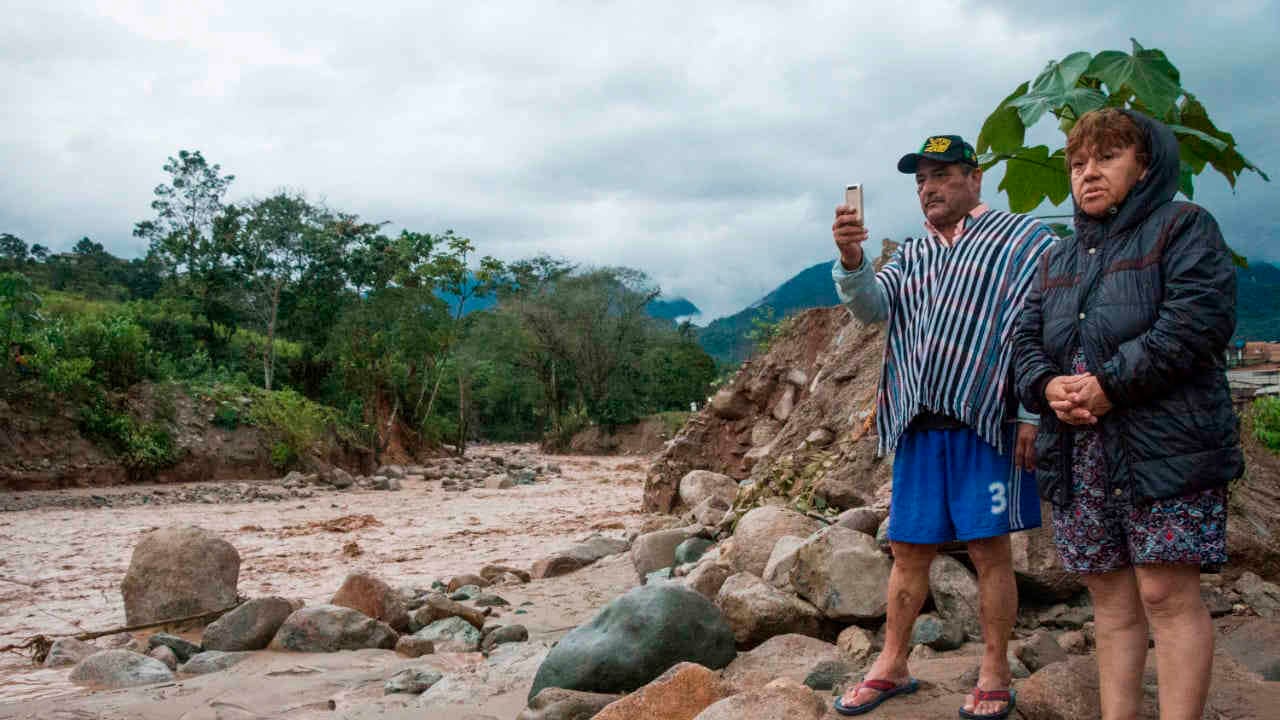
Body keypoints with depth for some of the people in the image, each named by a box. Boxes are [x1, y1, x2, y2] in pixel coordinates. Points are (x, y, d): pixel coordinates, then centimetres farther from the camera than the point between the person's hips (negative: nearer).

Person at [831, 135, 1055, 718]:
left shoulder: (1022, 239, 3)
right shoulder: (912, 255, 20)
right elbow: (872, 308, 3)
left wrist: (1033, 413, -12)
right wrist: (851, 259, -17)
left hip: (986, 423, -4)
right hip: (919, 427, 5)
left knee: (990, 550, 2)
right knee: (908, 550, 8)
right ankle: (892, 666, 19)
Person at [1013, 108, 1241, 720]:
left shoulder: (1183, 227, 1)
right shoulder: (1056, 261, 20)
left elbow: (1200, 316, -14)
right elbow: (1026, 339, 13)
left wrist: (1111, 385, -18)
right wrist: (1047, 386, -9)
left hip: (1165, 445, -6)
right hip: (1079, 453, 6)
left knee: (1166, 592, -7)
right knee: (1109, 594, 9)